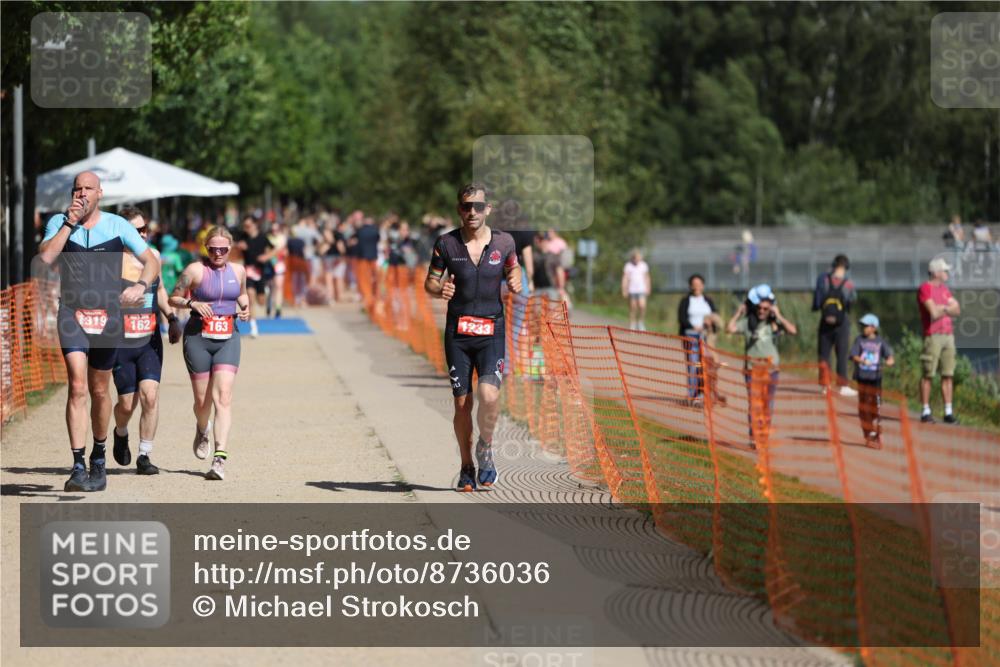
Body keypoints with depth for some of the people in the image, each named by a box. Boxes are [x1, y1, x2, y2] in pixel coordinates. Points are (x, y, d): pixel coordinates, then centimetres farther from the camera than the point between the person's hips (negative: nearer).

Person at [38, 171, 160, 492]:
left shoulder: (117, 225, 2)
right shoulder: (58, 222, 3)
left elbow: (151, 261, 1)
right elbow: (45, 257, -14)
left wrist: (139, 286, -19)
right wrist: (69, 224, -14)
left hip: (108, 315, 1)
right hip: (72, 313, -1)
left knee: (99, 392, 12)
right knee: (77, 387, -17)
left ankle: (99, 458, 33)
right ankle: (78, 466, -20)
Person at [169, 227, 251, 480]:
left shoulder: (238, 271, 9)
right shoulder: (195, 270, -3)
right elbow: (173, 299, 3)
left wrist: (244, 307, 7)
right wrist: (192, 303, -16)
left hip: (228, 339, 2)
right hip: (198, 338, -2)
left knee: (223, 396, -14)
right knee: (203, 400, 6)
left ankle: (220, 457, -19)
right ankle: (202, 431, 42)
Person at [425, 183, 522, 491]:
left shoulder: (503, 242, 1)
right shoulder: (446, 243, -1)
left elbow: (513, 269, 18)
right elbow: (429, 282, 7)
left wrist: (515, 282, -5)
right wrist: (440, 289, -16)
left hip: (492, 331, -1)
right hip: (457, 333, 1)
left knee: (489, 395, -19)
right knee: (462, 402, 2)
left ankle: (485, 449, 9)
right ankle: (467, 466, 19)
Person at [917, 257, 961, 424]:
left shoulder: (944, 289, 18)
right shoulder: (925, 288, -7)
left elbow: (957, 310, 10)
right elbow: (934, 313, -17)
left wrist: (942, 309, -7)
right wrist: (948, 310, 1)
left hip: (948, 335, 7)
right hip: (933, 336, -7)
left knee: (948, 375, 4)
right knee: (928, 374, -4)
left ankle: (948, 412, 6)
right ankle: (926, 412, 0)